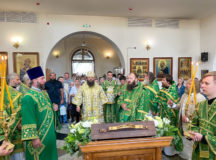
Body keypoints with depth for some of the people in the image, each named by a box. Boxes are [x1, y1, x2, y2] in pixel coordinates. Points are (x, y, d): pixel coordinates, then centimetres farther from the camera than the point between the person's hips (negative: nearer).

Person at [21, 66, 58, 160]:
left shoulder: (44, 93, 8)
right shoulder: (28, 97, -19)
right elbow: (28, 120, -22)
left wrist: (53, 107, -3)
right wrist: (34, 138, -23)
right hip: (39, 136, -8)